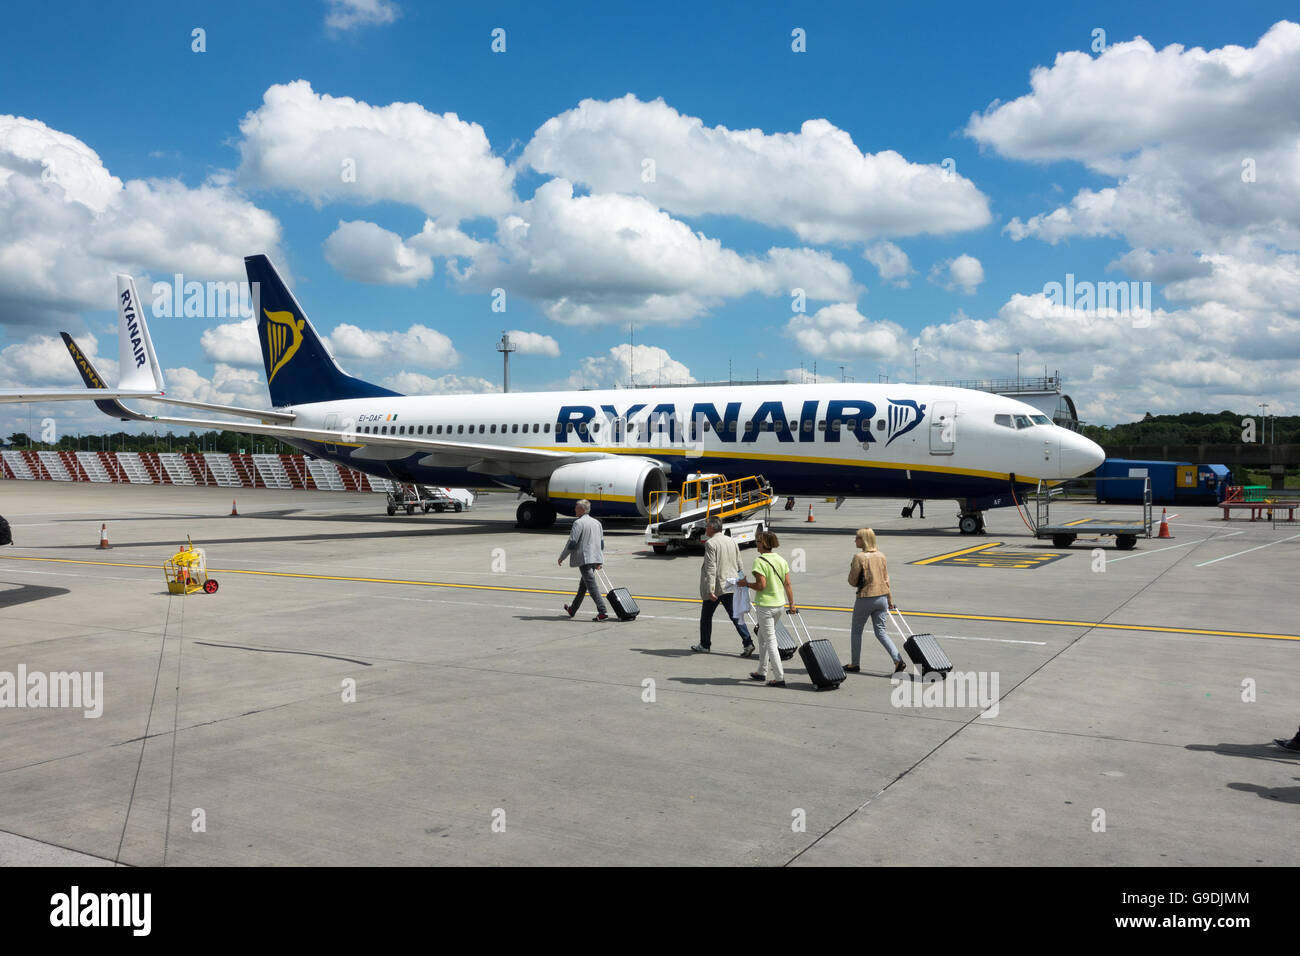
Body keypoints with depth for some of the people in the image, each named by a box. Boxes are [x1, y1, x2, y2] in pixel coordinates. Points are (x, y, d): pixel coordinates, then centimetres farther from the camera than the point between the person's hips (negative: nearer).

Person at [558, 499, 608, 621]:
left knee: (592, 585, -10)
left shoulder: (578, 523, -11)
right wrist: (600, 562, 23)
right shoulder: (597, 523, 14)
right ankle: (572, 610, 34)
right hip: (595, 558, 9)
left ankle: (602, 613, -17)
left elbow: (572, 542, -15)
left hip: (584, 559, -8)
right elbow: (601, 543, 17)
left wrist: (561, 557, -4)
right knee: (583, 585, 19)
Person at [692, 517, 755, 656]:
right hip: (730, 587, 6)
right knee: (735, 616, 6)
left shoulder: (710, 543, -13)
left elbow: (711, 568, -19)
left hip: (715, 586, -6)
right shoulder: (732, 541, 9)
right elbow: (739, 565, 12)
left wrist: (710, 589, -21)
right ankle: (747, 643, -5)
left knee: (706, 617, 11)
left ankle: (705, 645, 20)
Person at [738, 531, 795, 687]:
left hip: (765, 606, -8)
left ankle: (779, 678, -3)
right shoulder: (781, 560, 6)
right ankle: (762, 672, 30)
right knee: (762, 637, 22)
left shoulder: (760, 561, -16)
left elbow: (761, 585, -21)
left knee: (770, 641, -2)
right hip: (779, 604, 8)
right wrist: (791, 604, 10)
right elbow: (787, 584, 6)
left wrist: (745, 584, -6)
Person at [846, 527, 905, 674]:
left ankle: (855, 663, 19)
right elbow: (886, 579, 9)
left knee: (856, 631, 12)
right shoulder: (881, 555, 5)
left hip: (865, 598, -6)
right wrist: (890, 600, 15)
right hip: (882, 597, 6)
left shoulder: (859, 557, -14)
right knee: (880, 632, 11)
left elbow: (852, 581, -11)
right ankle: (898, 660, -3)